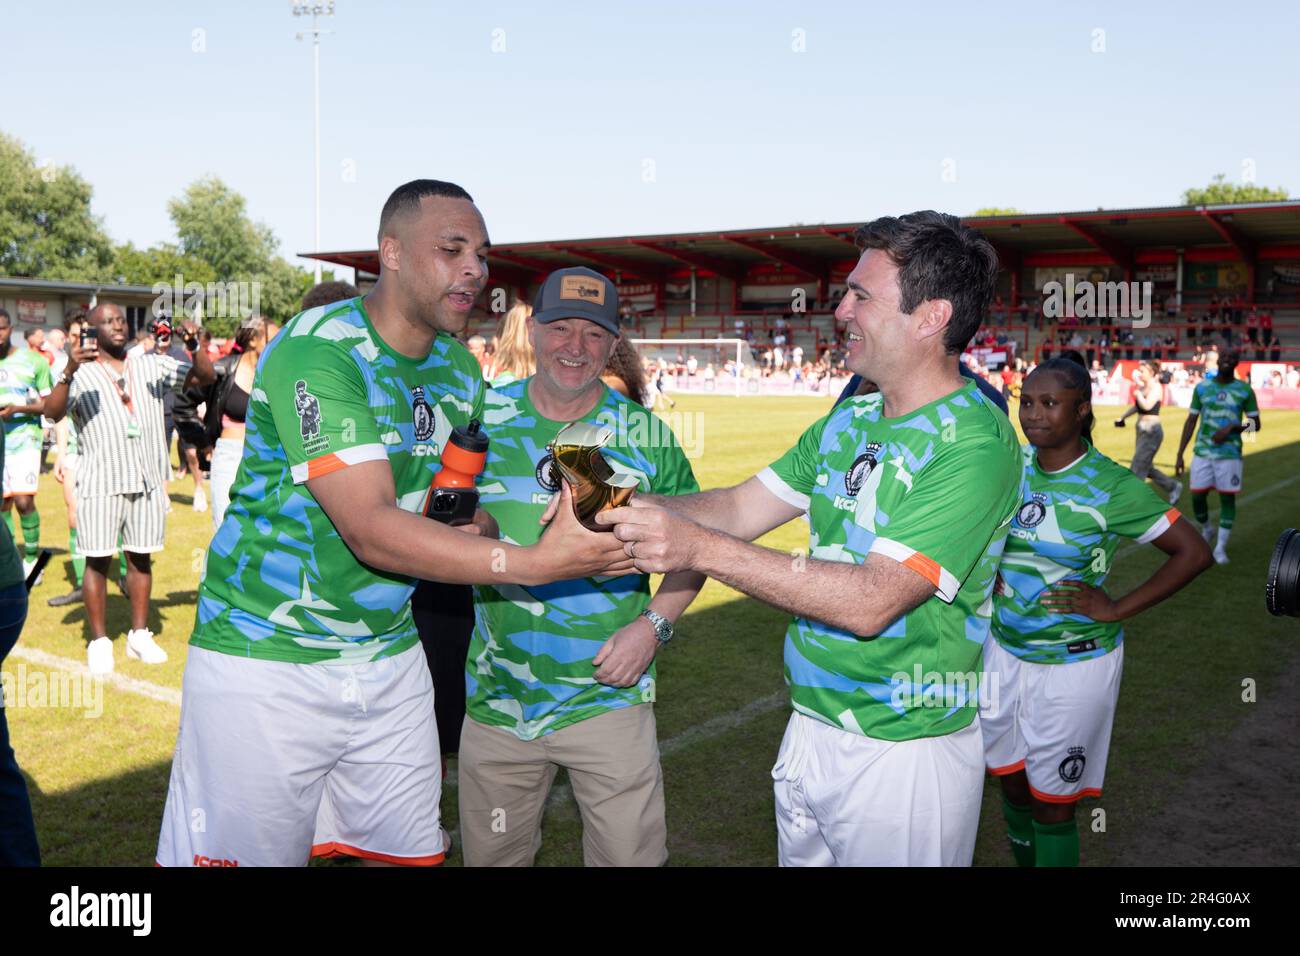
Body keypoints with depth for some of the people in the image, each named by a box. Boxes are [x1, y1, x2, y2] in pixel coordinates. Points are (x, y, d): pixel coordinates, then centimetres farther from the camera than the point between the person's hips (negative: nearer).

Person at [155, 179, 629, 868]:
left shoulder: (459, 370, 6)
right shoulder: (316, 351, -19)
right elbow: (369, 528, -28)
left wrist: (474, 526, -9)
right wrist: (535, 562, -35)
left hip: (389, 653, 7)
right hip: (266, 660, -6)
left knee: (409, 852, 11)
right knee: (250, 853, 2)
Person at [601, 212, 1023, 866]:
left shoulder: (975, 443, -21)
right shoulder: (850, 420, 5)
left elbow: (871, 602, -30)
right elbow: (740, 507, 6)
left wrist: (699, 548, -32)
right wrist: (619, 505, -9)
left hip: (904, 755, -7)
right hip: (809, 730, 7)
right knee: (800, 858, 22)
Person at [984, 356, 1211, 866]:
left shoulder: (1111, 486, -16)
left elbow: (1194, 552, -13)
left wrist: (1116, 609, -15)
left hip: (1075, 664, -4)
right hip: (1006, 651, 5)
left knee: (1052, 804, 7)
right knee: (1012, 785, 17)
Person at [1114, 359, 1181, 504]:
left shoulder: (1156, 387, -14)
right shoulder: (1143, 387, 9)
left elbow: (1147, 405, -29)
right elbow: (1137, 406, 25)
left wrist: (1137, 393, -17)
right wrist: (1123, 417, 16)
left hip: (1152, 431, -9)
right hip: (1142, 429, 9)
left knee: (1137, 470, -5)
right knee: (1146, 467, 18)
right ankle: (1173, 487, 32)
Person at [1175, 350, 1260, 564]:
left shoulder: (1245, 390, -1)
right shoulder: (1202, 387, 3)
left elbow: (1255, 424, 4)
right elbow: (1191, 422, 7)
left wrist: (1231, 428, -16)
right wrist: (1180, 454, 3)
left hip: (1230, 453, -1)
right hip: (1202, 452, 2)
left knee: (1227, 498, 1)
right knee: (1197, 496, 2)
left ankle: (1220, 547, 9)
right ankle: (1206, 530, 31)